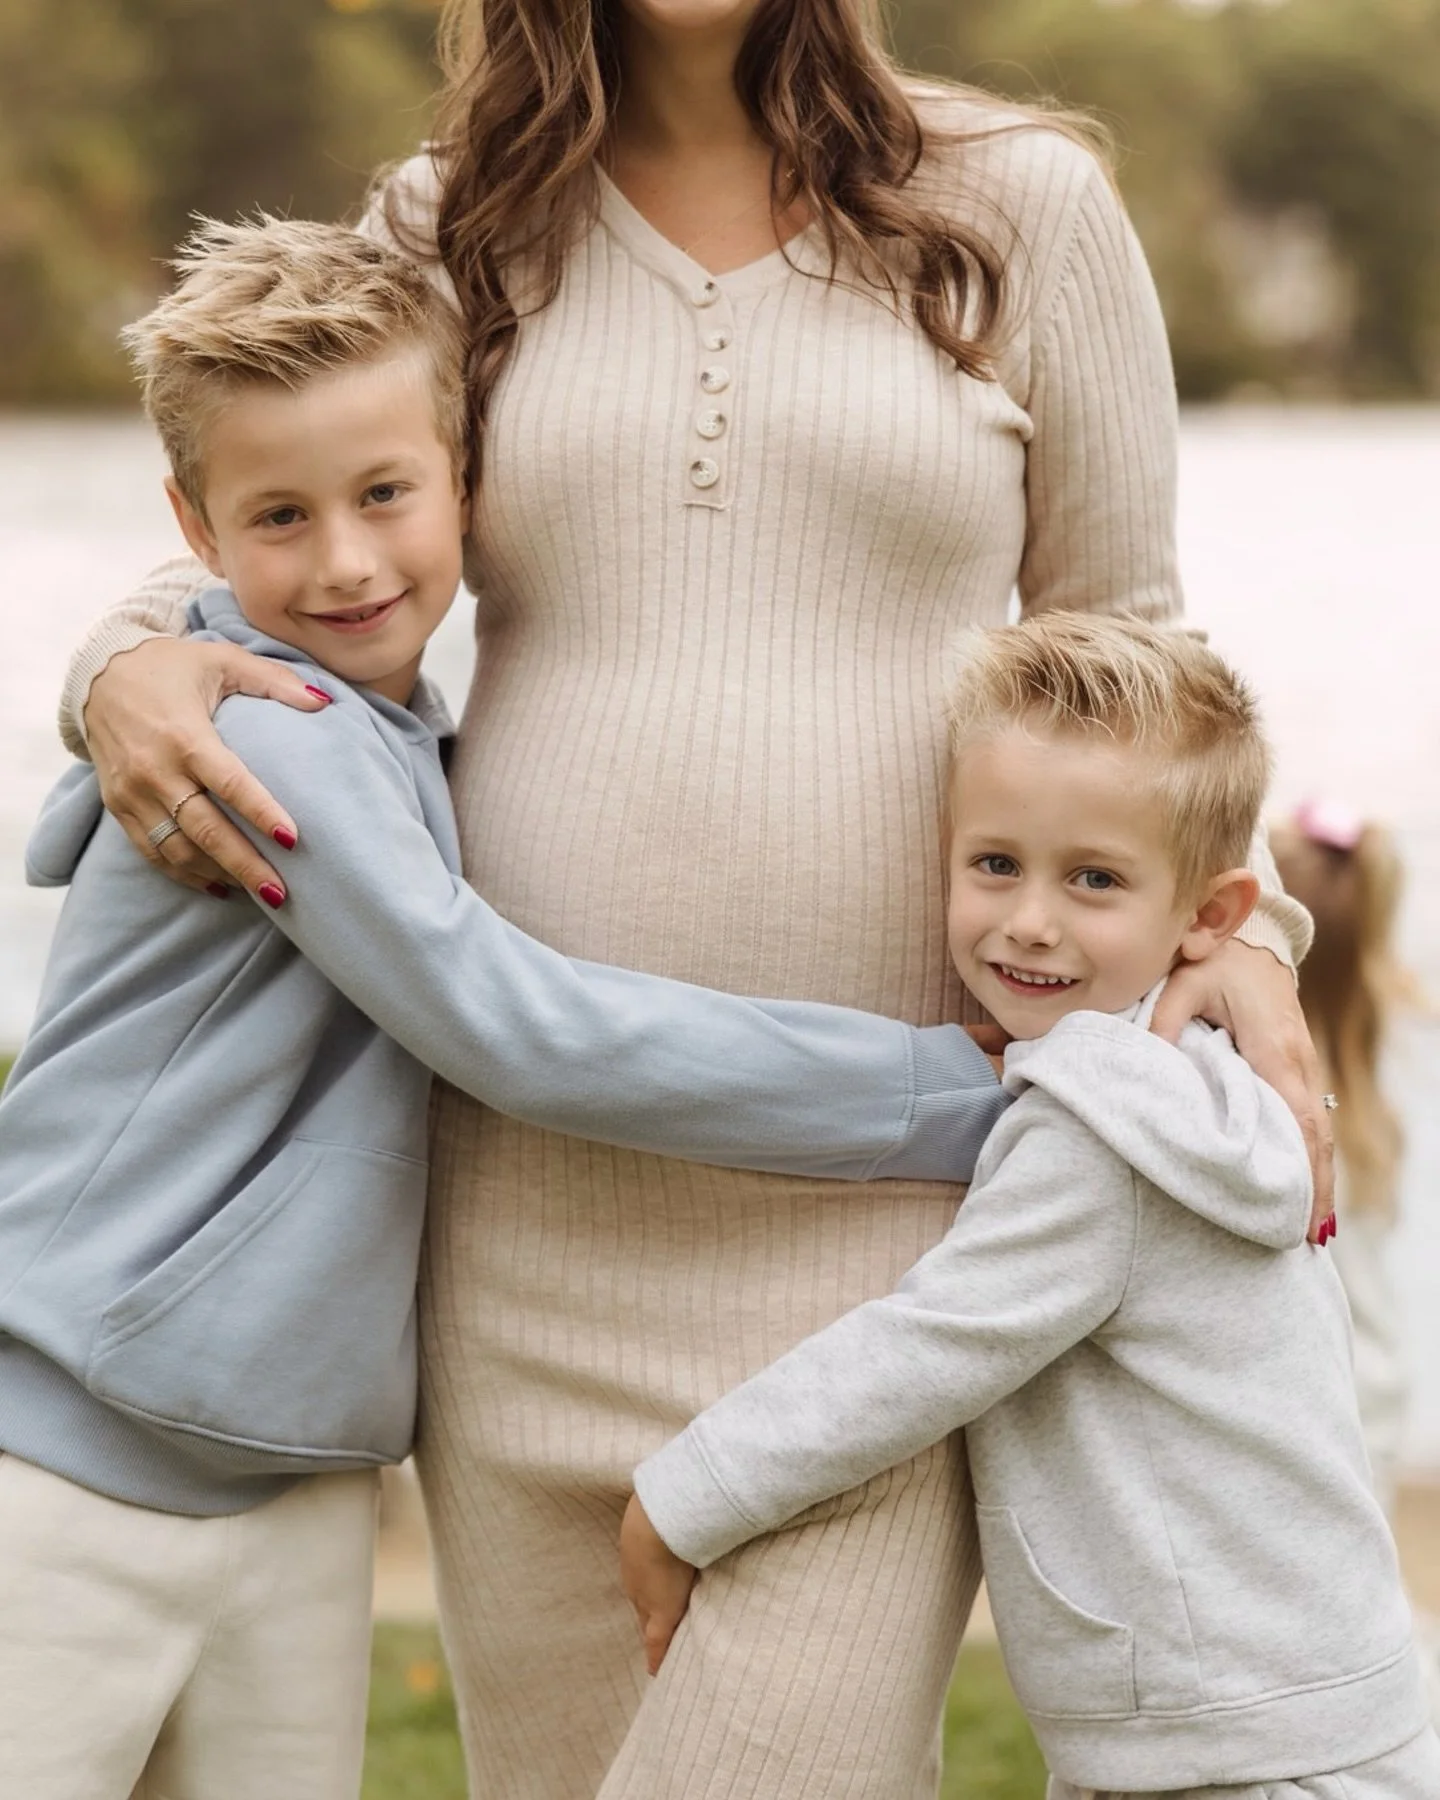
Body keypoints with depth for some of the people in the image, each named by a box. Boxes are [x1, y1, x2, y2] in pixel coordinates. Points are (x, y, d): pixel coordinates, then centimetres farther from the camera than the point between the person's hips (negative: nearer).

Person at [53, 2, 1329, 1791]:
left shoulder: (1021, 205, 4)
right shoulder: (457, 232, 9)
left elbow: (1120, 644, 12)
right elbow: (228, 558, 19)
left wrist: (1233, 920, -5)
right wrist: (126, 674, -5)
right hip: (536, 1167, 3)